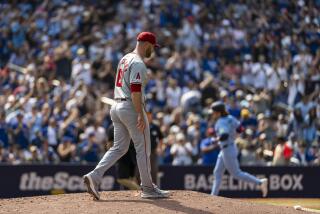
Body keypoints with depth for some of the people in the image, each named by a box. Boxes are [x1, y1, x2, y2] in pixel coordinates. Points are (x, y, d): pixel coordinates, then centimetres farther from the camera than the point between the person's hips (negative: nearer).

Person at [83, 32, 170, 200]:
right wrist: (141, 115, -24)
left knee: (119, 148, 9)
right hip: (131, 108, -9)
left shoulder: (124, 59, 17)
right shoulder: (138, 64, -14)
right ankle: (148, 189, 8)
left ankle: (94, 177, -7)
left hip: (116, 106, 9)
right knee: (143, 148, 1)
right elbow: (135, 90, -22)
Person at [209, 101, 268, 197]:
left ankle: (260, 182, -2)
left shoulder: (221, 122, -21)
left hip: (228, 150, -10)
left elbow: (224, 136, -35)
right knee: (217, 172, 13)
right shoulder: (229, 118, 6)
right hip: (224, 150, 10)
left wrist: (216, 140, -19)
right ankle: (214, 196, 17)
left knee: (236, 174, -2)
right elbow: (239, 129, 10)